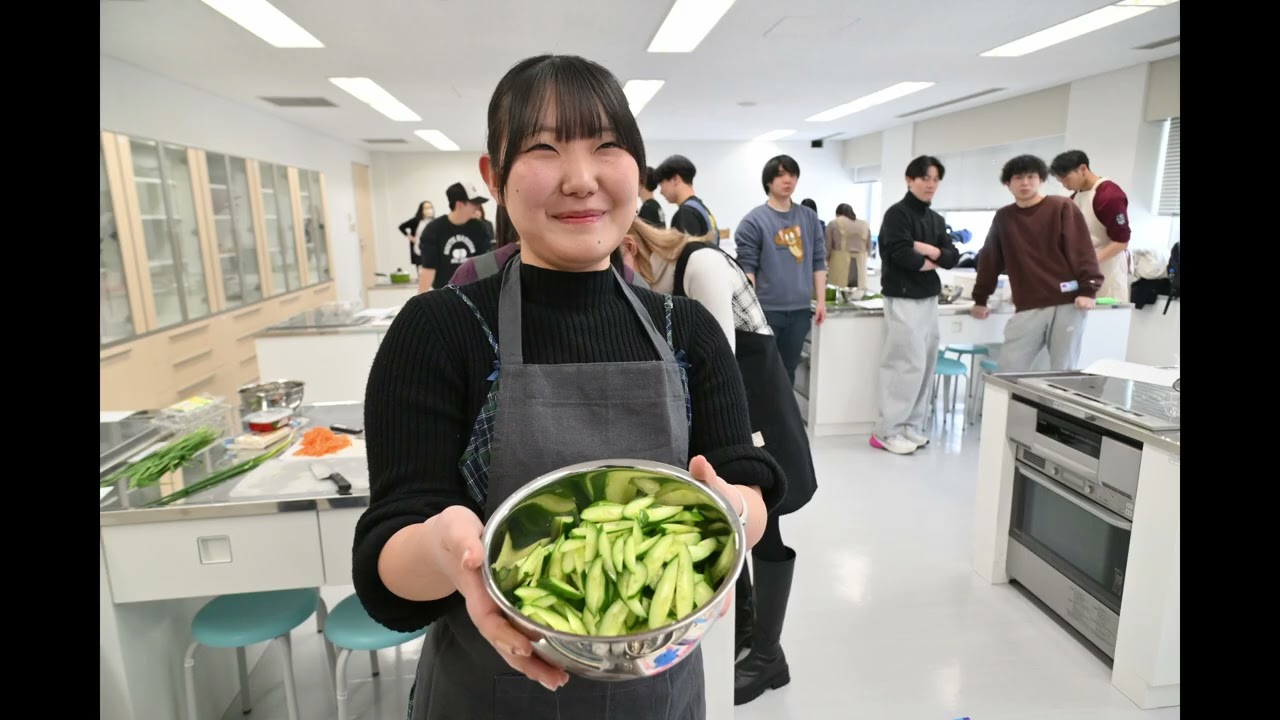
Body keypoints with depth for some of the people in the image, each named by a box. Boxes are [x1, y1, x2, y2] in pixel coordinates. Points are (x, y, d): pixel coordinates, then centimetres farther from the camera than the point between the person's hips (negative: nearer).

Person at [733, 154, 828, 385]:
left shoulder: (809, 218, 9)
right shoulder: (754, 220, -5)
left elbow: (818, 262, 11)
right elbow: (746, 268, -9)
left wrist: (821, 301, 7)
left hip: (800, 309, 4)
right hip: (766, 310, -4)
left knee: (788, 370, 13)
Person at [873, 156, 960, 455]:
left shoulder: (937, 219, 17)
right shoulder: (897, 213, -7)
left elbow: (952, 258, 9)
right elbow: (902, 255, -20)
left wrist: (929, 250, -9)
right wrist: (930, 264, -3)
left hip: (929, 298, 8)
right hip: (903, 299, -8)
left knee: (926, 365, 8)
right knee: (910, 364, -10)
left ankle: (910, 426, 17)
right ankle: (887, 431, -2)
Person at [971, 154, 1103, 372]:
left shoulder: (1062, 207, 4)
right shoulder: (1003, 218, 12)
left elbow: (1082, 250, -3)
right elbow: (990, 260, 15)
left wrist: (1087, 290, -12)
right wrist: (980, 299, 13)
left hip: (1067, 304, -2)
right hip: (1028, 308, 2)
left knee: (1064, 372, 4)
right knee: (1009, 369, -5)